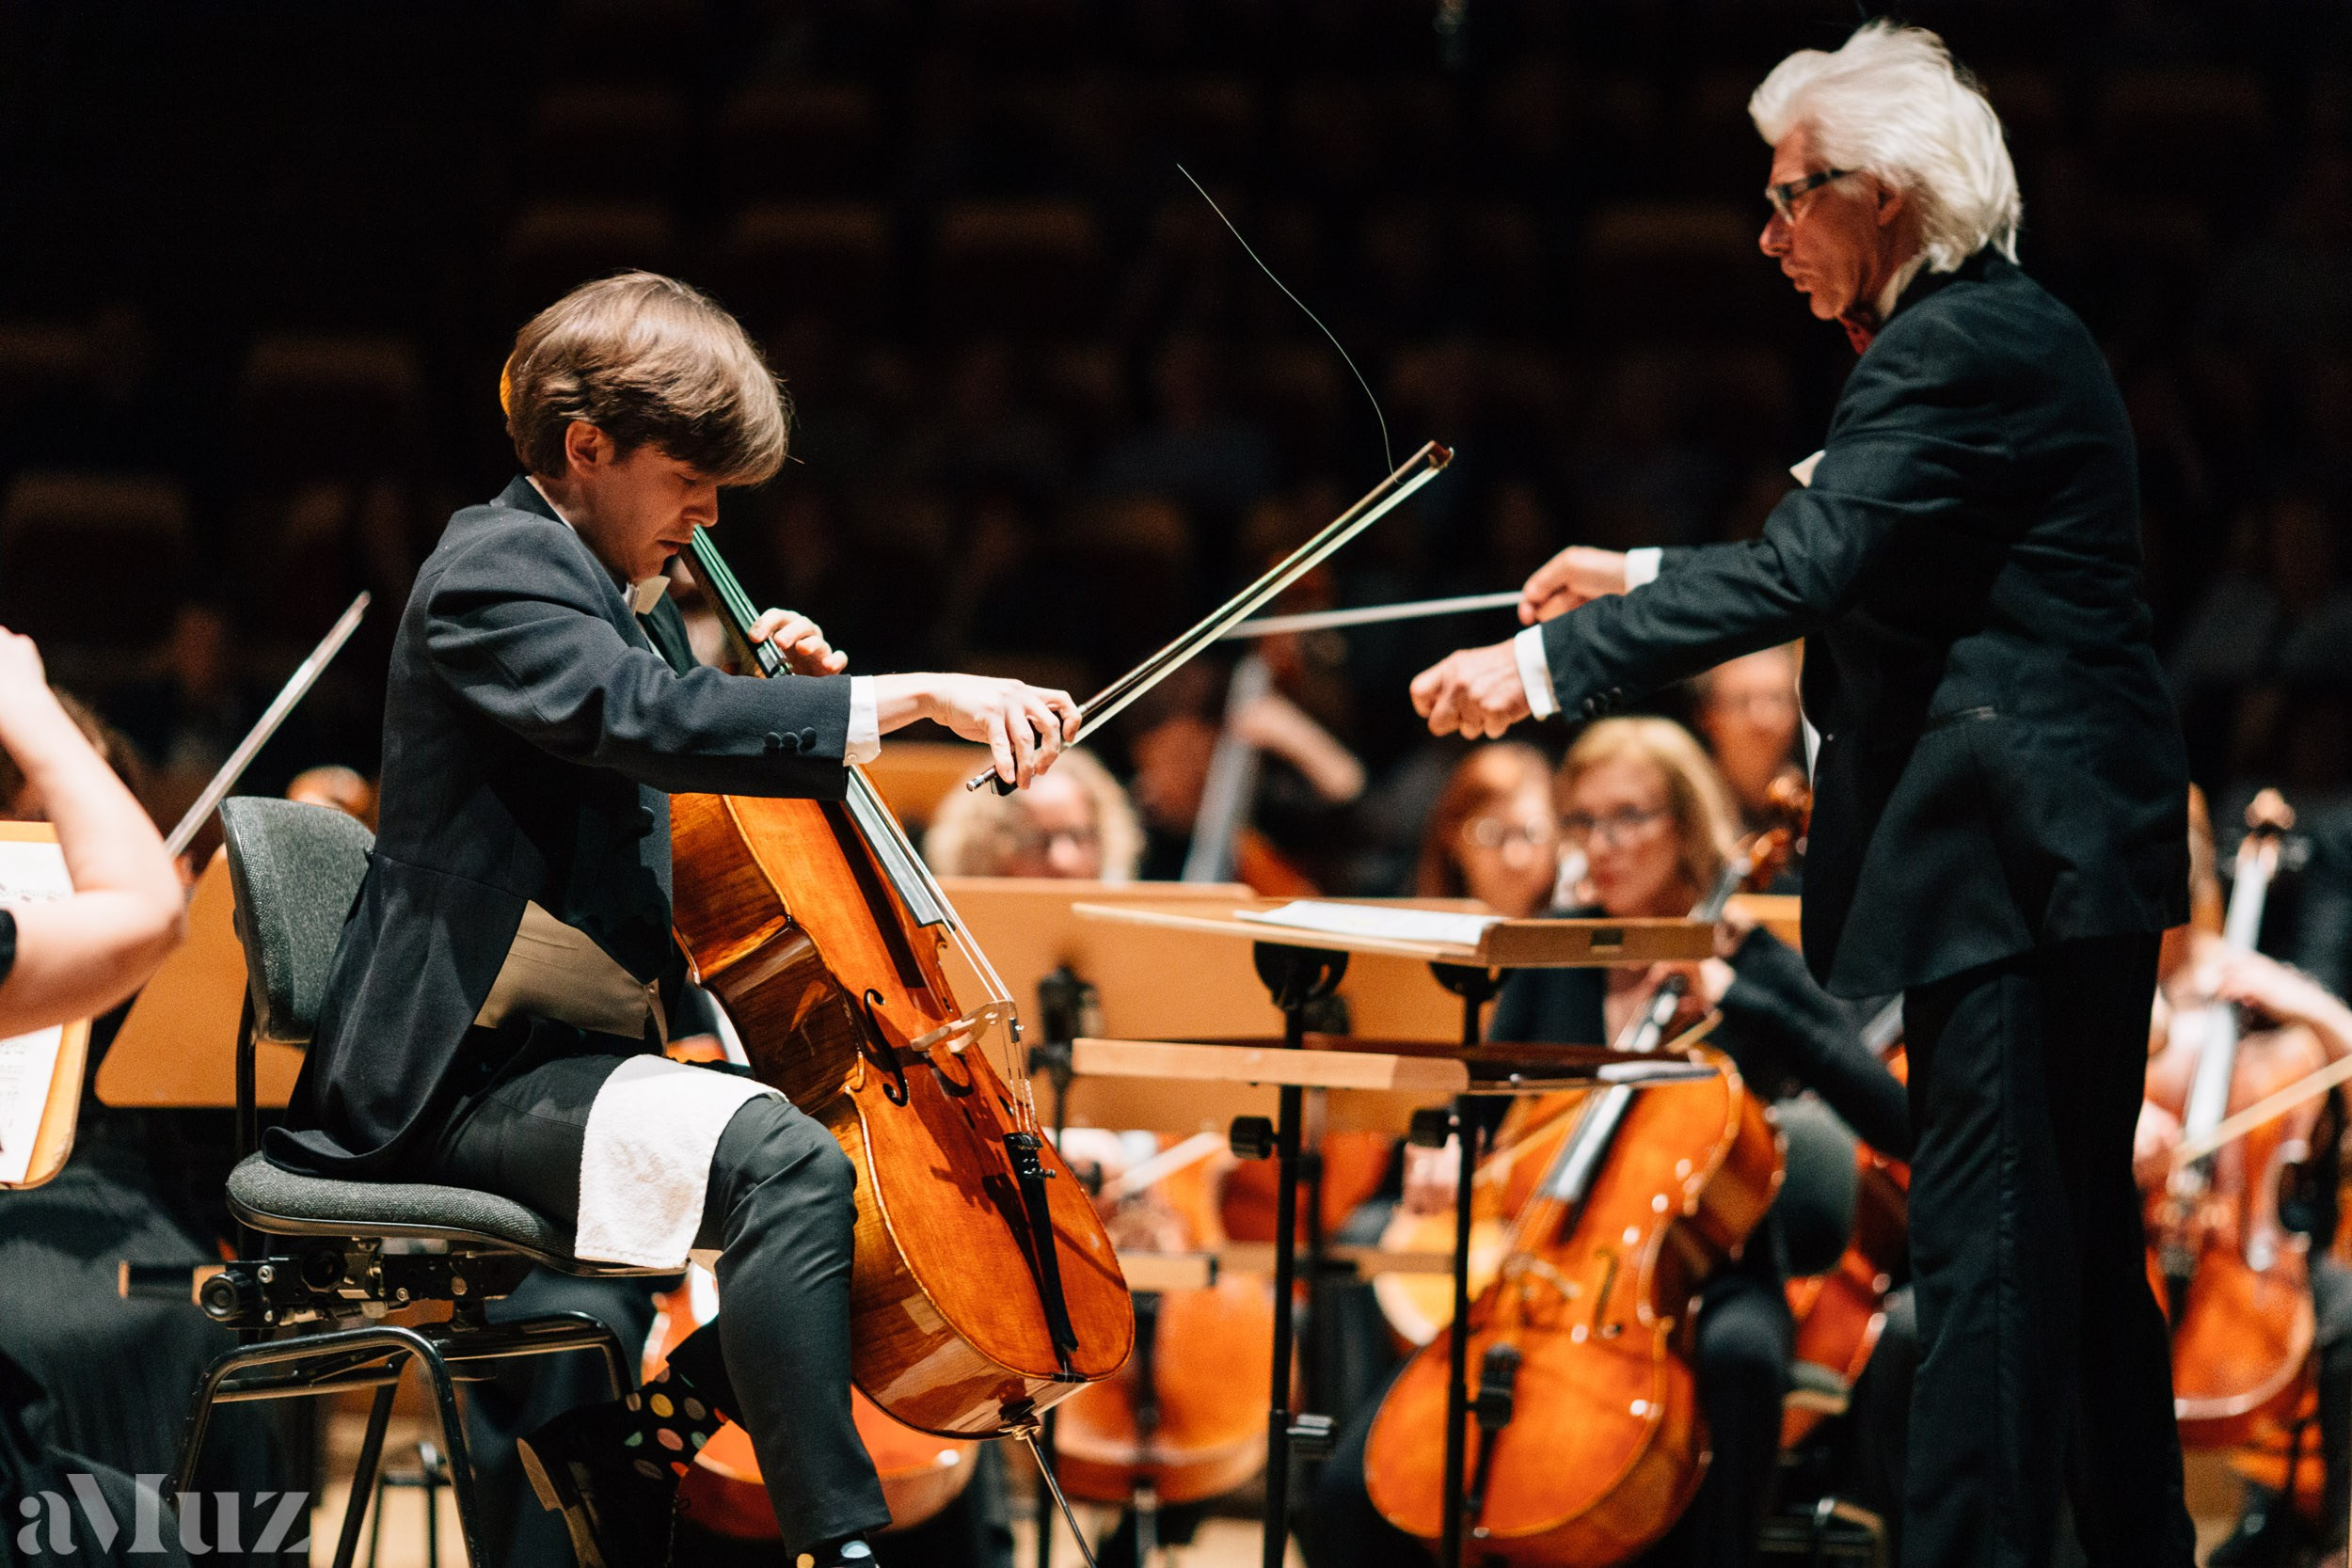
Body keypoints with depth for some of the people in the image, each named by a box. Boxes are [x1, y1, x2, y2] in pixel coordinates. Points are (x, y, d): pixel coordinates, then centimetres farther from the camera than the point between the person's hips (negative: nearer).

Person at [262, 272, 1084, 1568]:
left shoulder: (626, 595, 18)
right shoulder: (494, 573, -12)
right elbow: (646, 718, -31)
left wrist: (783, 687, 10)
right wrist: (908, 697, -34)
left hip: (597, 1054, 10)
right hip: (476, 1076, -10)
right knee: (783, 1162, -33)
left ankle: (612, 1423, 5)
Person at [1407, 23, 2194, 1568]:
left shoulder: (1954, 350, -16)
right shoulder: (2005, 330, 17)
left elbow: (1803, 572, -26)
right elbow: (1855, 568, 25)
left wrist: (1549, 660, -28)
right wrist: (1642, 578, 21)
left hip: (2016, 850, -11)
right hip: (2070, 849, 11)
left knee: (1984, 1232, -10)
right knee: (2074, 1224, 16)